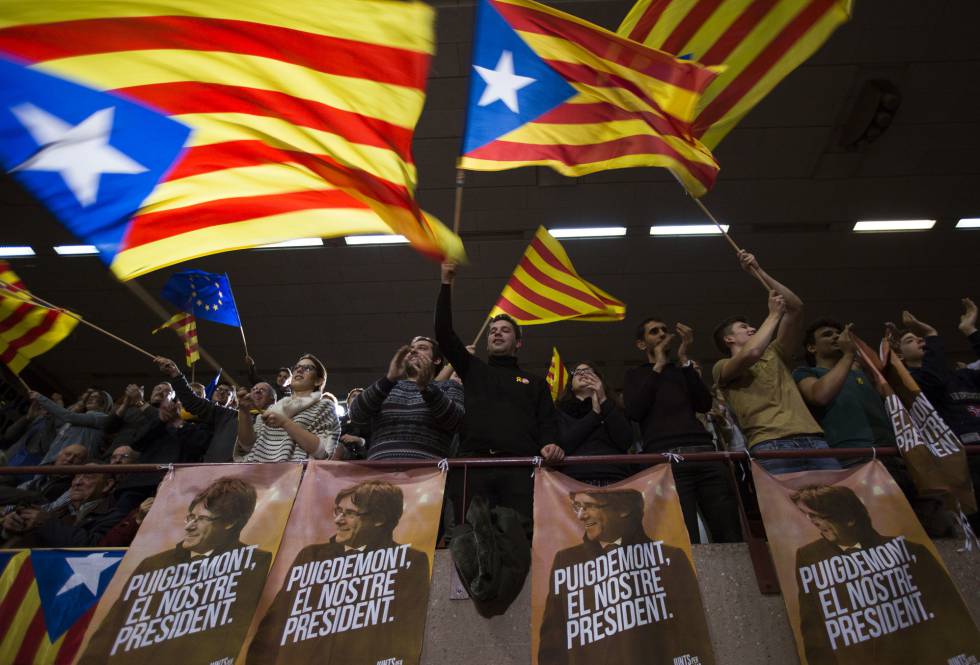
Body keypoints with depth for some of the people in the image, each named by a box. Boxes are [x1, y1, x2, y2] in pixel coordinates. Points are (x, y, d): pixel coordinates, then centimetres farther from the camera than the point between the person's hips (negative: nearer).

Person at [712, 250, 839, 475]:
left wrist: (758, 271, 22)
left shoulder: (774, 354, 30)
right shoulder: (722, 367, 14)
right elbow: (751, 354, -10)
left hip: (813, 440, 5)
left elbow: (796, 307, 25)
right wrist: (773, 314, 7)